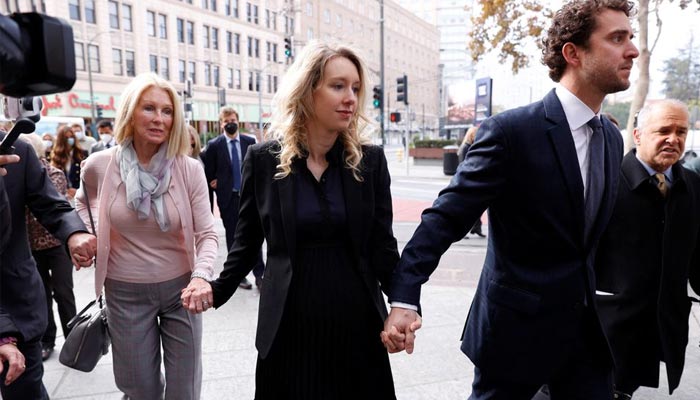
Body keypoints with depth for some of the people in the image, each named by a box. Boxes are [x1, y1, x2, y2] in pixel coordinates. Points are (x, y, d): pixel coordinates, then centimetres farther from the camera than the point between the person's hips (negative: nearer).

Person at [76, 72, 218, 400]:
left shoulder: (189, 169, -12)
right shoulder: (99, 166, -8)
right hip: (126, 293, 1)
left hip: (180, 288, 0)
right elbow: (83, 201, 17)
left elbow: (207, 234, -13)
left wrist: (201, 276, -30)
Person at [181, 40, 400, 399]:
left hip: (357, 322, 1)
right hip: (289, 325, -1)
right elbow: (247, 241, 5)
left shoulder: (370, 160, -2)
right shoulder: (263, 159, -4)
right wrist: (218, 289, -8)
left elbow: (381, 245, -2)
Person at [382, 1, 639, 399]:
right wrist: (404, 299, -28)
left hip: (586, 327, 6)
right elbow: (445, 218, -21)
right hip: (517, 325, -6)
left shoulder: (612, 138, 6)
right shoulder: (511, 131, -18)